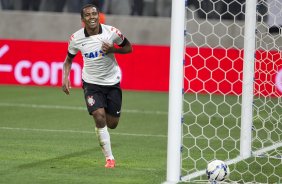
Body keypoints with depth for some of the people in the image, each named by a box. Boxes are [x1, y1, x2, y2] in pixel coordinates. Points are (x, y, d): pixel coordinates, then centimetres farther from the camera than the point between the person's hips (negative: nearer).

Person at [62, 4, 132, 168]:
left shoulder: (111, 32, -13)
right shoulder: (76, 39, -11)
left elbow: (129, 48, 1)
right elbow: (69, 59, 6)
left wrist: (113, 49, -19)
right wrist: (65, 78, -10)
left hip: (112, 82, 1)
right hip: (91, 82, -1)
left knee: (112, 124, 4)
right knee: (99, 117, -19)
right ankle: (109, 158, -8)